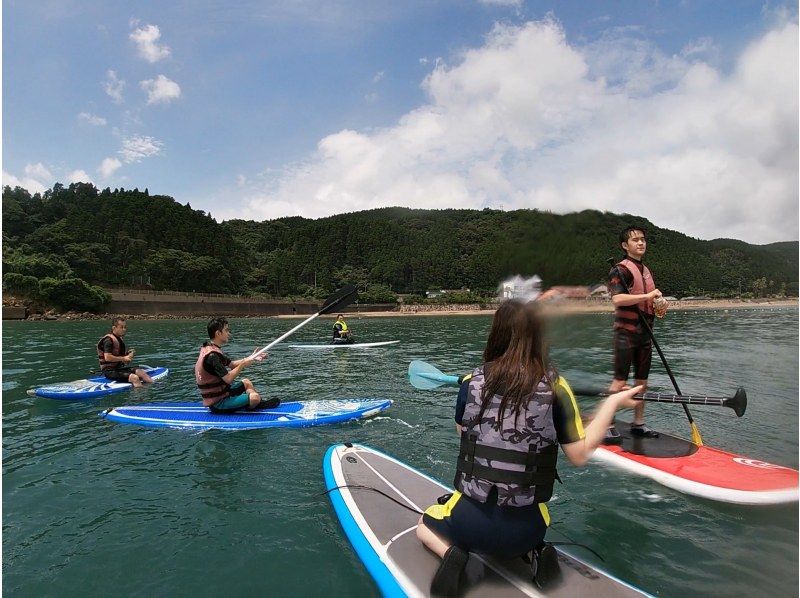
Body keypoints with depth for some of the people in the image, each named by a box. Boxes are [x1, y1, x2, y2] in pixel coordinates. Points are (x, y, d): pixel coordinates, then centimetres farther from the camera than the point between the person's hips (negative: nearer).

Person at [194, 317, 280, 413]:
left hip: (220, 392, 11)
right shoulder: (212, 356, -24)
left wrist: (251, 358, 5)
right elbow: (228, 379, -27)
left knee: (246, 382, 26)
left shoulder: (213, 350, 9)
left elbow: (231, 364, 15)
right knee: (255, 397, -24)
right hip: (218, 403, -11)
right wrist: (243, 364, -16)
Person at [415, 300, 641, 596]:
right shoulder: (555, 387, -14)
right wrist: (612, 404, 3)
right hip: (524, 529, 2)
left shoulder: (471, 383, -10)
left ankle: (453, 554, 0)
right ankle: (534, 553, 7)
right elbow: (579, 454, -7)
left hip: (470, 523, -1)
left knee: (425, 523, 31)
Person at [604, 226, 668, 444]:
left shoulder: (647, 271, 18)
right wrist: (647, 296, -20)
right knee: (620, 380, -9)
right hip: (626, 331, -8)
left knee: (642, 380, 11)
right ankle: (607, 426, -4)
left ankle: (638, 424, 21)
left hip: (645, 332, 8)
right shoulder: (620, 269, -9)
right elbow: (617, 299, -24)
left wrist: (659, 305, 6)